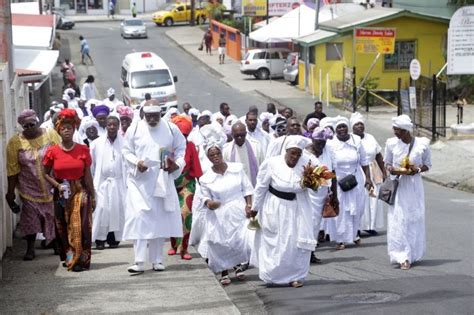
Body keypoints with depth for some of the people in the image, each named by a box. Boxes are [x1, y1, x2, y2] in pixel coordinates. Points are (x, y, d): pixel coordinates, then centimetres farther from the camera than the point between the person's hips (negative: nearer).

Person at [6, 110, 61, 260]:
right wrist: (10, 191, -3)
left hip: (53, 187, 0)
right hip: (30, 190, 0)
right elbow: (12, 169, -4)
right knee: (30, 219, 4)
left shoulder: (51, 134, -6)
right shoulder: (15, 142, -6)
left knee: (56, 218, 8)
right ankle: (30, 249, 16)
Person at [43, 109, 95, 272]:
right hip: (62, 194, 1)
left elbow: (88, 175, 3)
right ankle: (68, 258, 18)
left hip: (80, 192, -1)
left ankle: (80, 259, 0)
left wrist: (92, 196, 4)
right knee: (63, 227, 5)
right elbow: (46, 174, 7)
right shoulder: (52, 152, -1)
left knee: (80, 226, -7)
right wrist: (57, 185, -9)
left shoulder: (83, 150, -1)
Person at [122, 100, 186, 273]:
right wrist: (136, 162, -14)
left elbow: (181, 148, 10)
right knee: (139, 217, -11)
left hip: (163, 181, 2)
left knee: (160, 219, 6)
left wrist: (177, 164, -7)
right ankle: (140, 261, -12)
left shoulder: (171, 129, 1)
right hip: (140, 181, -2)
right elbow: (126, 151, 5)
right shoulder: (135, 129, -1)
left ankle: (157, 260, 16)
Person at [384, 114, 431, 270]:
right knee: (398, 220, -9)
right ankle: (403, 257, -8)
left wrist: (418, 169, -14)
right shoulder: (391, 143, -2)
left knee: (415, 219, 4)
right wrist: (390, 168, -12)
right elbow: (387, 162, 11)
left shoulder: (422, 144, -5)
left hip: (414, 186, 0)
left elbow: (428, 164, 6)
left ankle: (413, 255, 19)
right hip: (398, 186, 0)